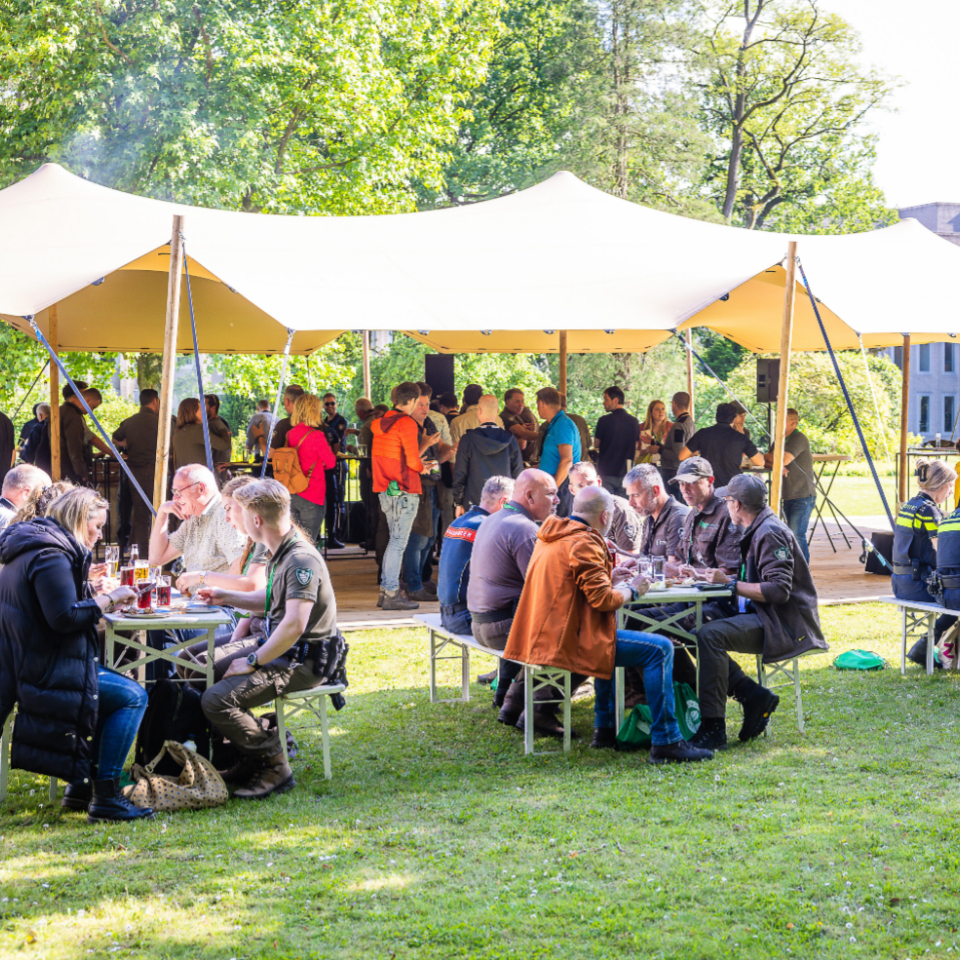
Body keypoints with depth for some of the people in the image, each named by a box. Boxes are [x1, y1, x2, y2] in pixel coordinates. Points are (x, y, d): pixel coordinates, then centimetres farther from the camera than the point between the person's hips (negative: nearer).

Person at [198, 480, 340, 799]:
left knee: (217, 700, -22)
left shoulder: (301, 560, -23)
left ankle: (275, 769, -9)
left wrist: (253, 662, -21)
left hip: (301, 662, -11)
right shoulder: (281, 554, 9)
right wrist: (226, 597, 24)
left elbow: (294, 625, -30)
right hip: (277, 649, 11)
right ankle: (252, 758, 16)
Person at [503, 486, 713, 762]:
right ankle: (665, 742, -12)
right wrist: (631, 589, 0)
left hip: (543, 635, 11)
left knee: (611, 641, 37)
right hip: (567, 640, -11)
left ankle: (605, 729, 34)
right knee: (660, 649, -12)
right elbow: (602, 599, -19)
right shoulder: (584, 543, -14)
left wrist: (609, 578, 22)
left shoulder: (550, 537, 16)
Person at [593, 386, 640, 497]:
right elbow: (635, 449, 13)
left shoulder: (604, 420, -11)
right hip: (625, 472, 5)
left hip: (606, 472, -5)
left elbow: (596, 444, 1)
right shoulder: (634, 421, 5)